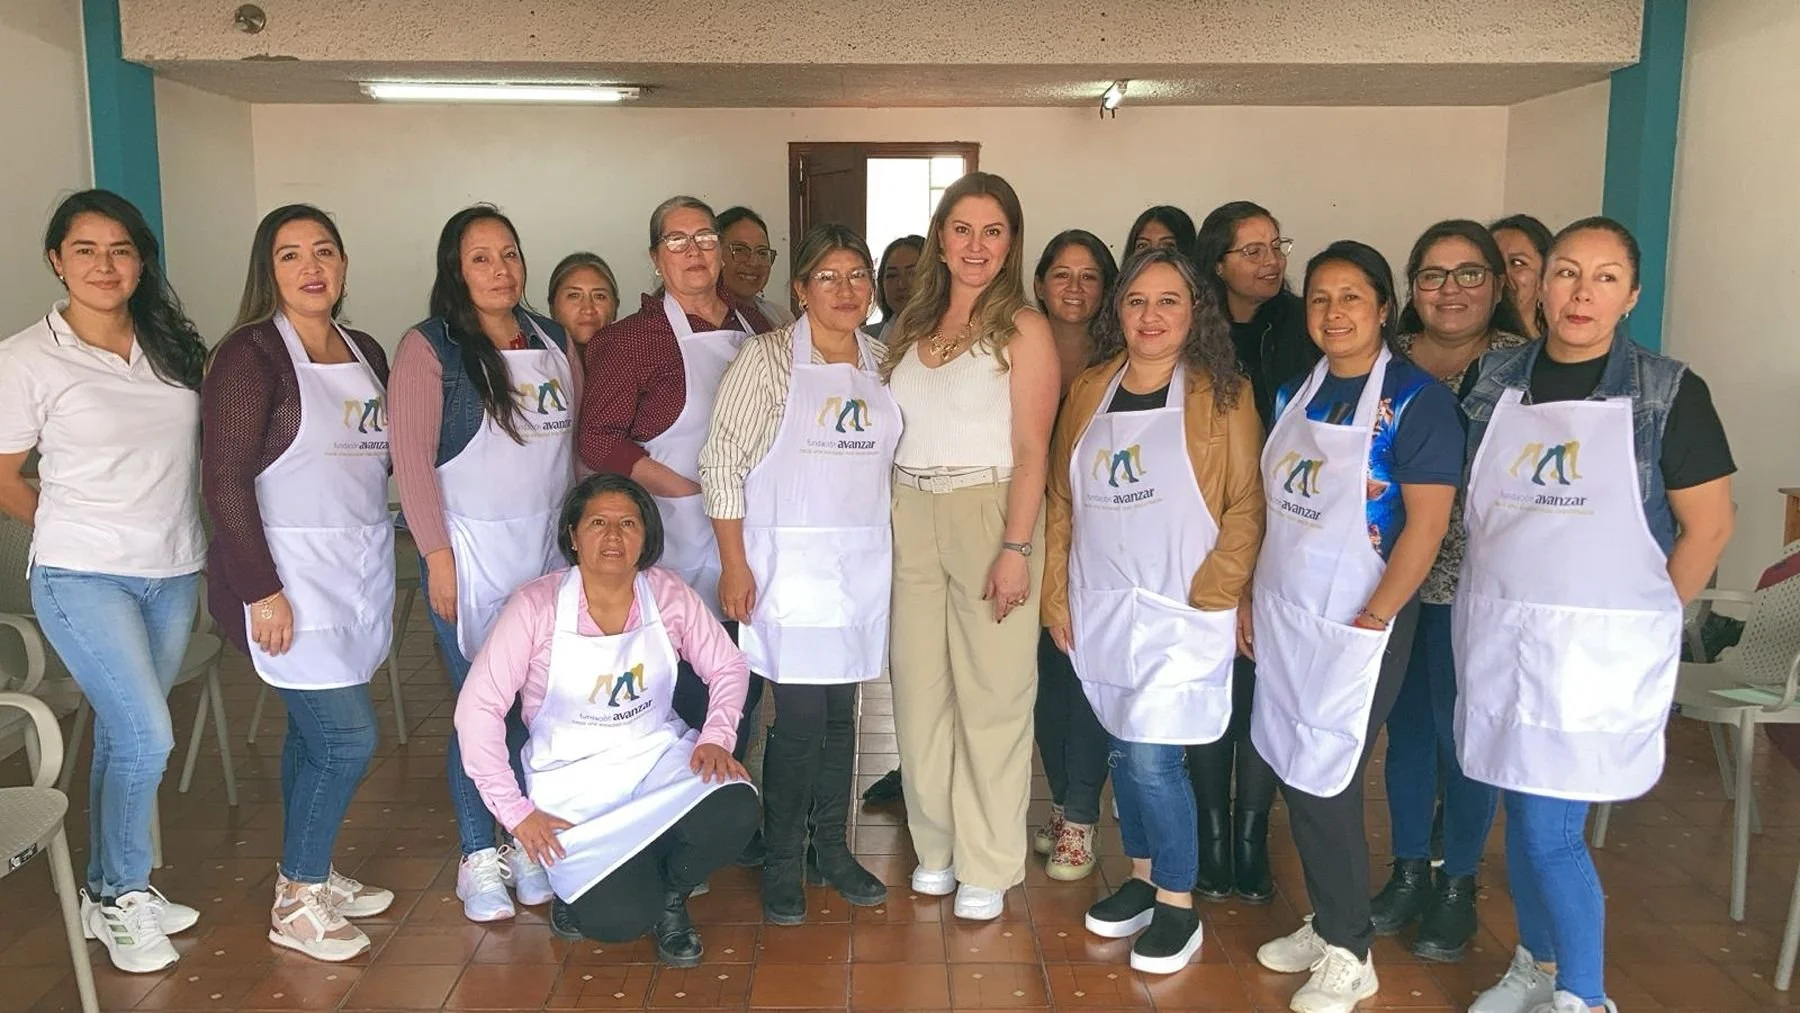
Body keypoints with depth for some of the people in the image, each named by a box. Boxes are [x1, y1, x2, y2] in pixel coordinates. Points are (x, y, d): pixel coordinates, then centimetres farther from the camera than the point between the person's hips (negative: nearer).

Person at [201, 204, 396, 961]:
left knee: (316, 733, 13)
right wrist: (262, 591, -17)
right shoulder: (250, 354, -11)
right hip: (291, 576, -6)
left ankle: (310, 874, 29)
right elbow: (225, 480, -15)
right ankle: (296, 906, 12)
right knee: (348, 736, -6)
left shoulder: (366, 353, 11)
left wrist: (385, 570, 15)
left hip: (362, 569, 7)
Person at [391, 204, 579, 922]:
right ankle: (480, 858, 17)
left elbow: (577, 440, 14)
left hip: (551, 546, 5)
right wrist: (437, 556, -13)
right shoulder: (428, 349, -6)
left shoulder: (553, 340, 10)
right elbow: (411, 459, -9)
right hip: (472, 549, -4)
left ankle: (529, 846, 22)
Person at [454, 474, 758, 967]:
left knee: (735, 811, -28)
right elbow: (477, 708, -13)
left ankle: (668, 896, 6)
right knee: (620, 920, -22)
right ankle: (577, 890, 18)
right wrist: (515, 810, -15)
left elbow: (728, 666, 5)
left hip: (661, 758, 3)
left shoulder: (669, 593, -6)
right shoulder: (537, 605, -15)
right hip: (575, 782, -3)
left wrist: (716, 738, -13)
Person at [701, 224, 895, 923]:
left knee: (842, 708, 11)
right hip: (790, 561, -5)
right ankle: (781, 863, 14)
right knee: (800, 714, -3)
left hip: (864, 561, 5)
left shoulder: (881, 361, 9)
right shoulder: (767, 357, -6)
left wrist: (895, 555, 12)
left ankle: (832, 846, 26)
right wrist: (734, 565, -12)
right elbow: (723, 464, -8)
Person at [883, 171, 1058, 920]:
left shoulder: (1022, 329, -3)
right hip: (910, 517, 5)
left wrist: (1016, 547, -15)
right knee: (920, 689, 9)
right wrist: (888, 519, 4)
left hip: (987, 513, -5)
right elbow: (887, 429, 13)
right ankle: (936, 847, 25)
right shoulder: (912, 326, 13)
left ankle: (988, 867, 13)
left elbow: (1031, 450, -8)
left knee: (990, 696, 0)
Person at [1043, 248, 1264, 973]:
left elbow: (1247, 506, -7)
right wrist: (1056, 593, 5)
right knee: (1123, 749, 13)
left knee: (1153, 756, -8)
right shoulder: (1088, 391, 7)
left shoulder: (1221, 395, -5)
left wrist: (1209, 599, -12)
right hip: (1100, 608, 5)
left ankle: (1178, 907, 11)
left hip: (1180, 612, -4)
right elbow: (1062, 499, 9)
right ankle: (1142, 879, 31)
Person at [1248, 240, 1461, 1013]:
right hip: (1281, 619, 6)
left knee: (1325, 786, -1)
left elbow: (1427, 523, -14)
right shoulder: (1295, 393, 9)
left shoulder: (1416, 398, -10)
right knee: (1294, 778, 11)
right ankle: (1326, 924, 29)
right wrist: (1252, 600, 10)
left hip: (1354, 626, -6)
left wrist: (1370, 621, -16)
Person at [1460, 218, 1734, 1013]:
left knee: (1550, 829, -4)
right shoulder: (1495, 378, 4)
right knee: (1522, 812, 14)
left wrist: (1642, 624, 0)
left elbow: (1708, 528, -3)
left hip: (1596, 646, -4)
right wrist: (1509, 600, 9)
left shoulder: (1668, 394, -6)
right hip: (1496, 633, 4)